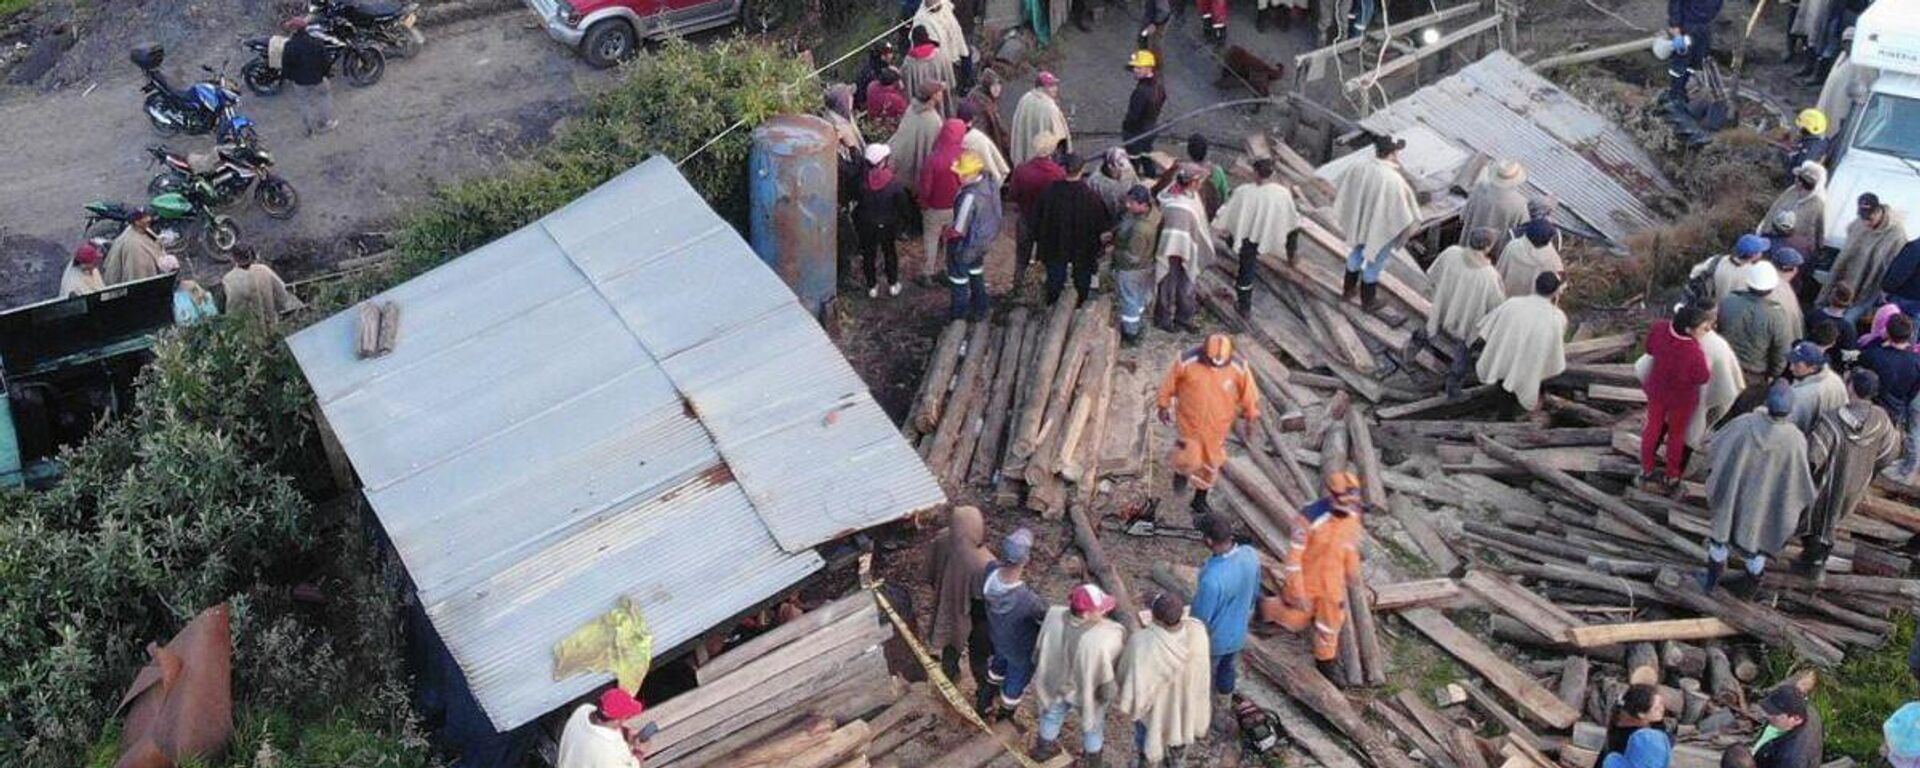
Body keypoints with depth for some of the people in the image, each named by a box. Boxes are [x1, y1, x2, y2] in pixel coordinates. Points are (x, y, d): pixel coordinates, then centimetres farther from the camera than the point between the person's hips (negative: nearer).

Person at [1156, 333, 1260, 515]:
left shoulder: (1239, 368, -18)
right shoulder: (1187, 362, -23)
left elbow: (1249, 394, -3)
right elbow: (1169, 383, -7)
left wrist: (1249, 419, 5)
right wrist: (1164, 406, 4)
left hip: (1218, 426, 2)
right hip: (1190, 422, -2)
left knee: (1210, 466, 14)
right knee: (1190, 461, -9)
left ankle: (1199, 500, 38)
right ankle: (1181, 471, 30)